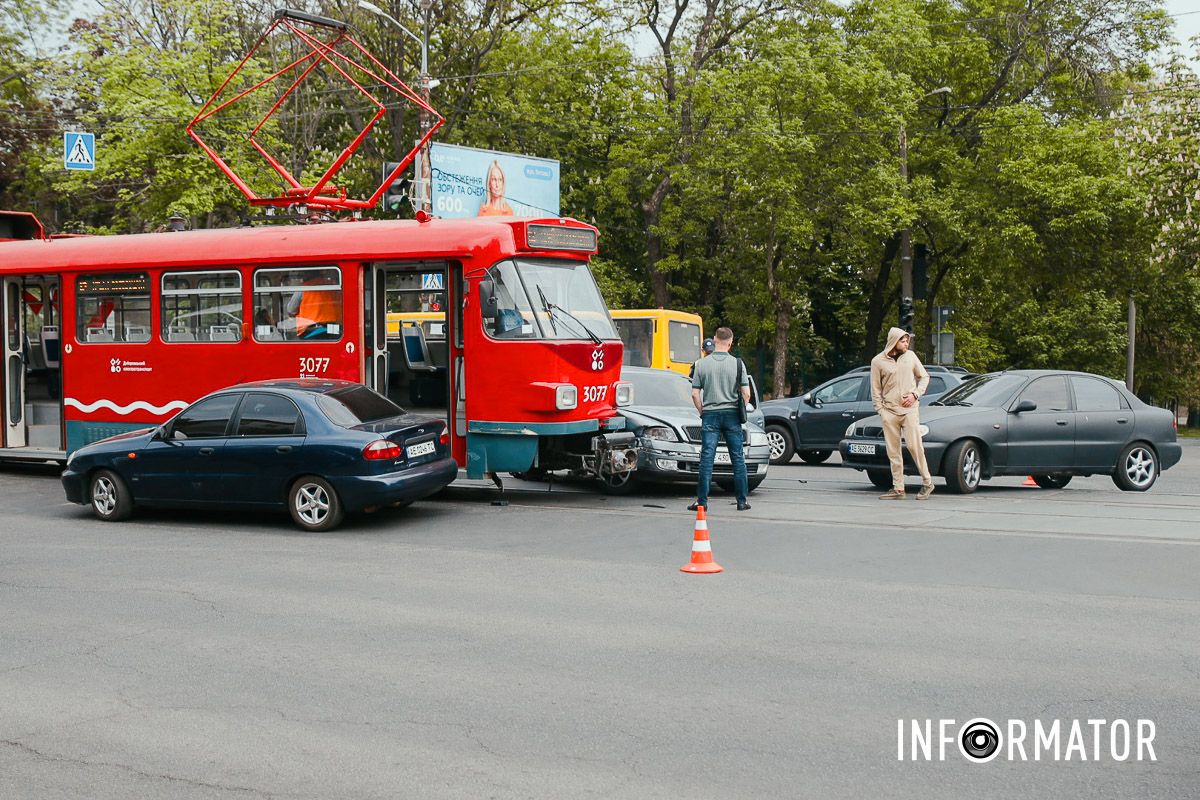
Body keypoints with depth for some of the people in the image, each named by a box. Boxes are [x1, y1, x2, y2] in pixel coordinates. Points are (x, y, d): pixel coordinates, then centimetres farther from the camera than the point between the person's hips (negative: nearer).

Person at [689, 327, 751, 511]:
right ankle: (742, 501, 10)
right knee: (738, 458, 7)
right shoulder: (737, 363, -2)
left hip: (710, 415, 0)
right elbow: (746, 393, -3)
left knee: (707, 459, 0)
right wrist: (741, 411, 12)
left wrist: (702, 412, 11)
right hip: (732, 415, 0)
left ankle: (702, 501, -1)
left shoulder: (702, 364, -1)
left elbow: (695, 394, -2)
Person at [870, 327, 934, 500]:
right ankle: (898, 489, 8)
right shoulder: (878, 361, 1)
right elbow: (875, 390, 5)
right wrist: (881, 411, -2)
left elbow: (924, 377, 13)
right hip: (889, 412, 1)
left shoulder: (910, 356, 6)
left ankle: (927, 483, 4)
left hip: (909, 409, 0)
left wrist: (915, 394, -2)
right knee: (893, 452, 2)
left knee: (914, 446, -9)